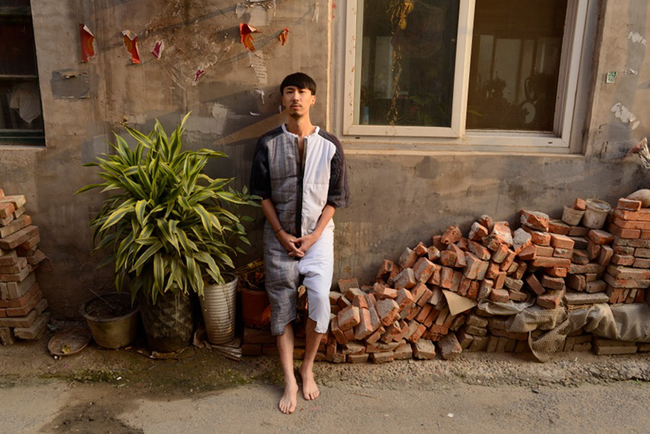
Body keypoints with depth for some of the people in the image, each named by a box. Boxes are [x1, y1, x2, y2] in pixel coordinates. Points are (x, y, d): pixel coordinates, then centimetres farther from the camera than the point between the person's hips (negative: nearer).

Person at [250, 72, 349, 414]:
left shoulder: (329, 145, -3)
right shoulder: (268, 143, -2)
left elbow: (335, 196, 0)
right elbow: (263, 194, -1)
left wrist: (314, 235, -9)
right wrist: (282, 235, -8)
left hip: (318, 235, 0)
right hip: (280, 237, 1)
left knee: (319, 302, -9)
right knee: (282, 308, 5)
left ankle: (308, 368, 17)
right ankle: (290, 381, 19)